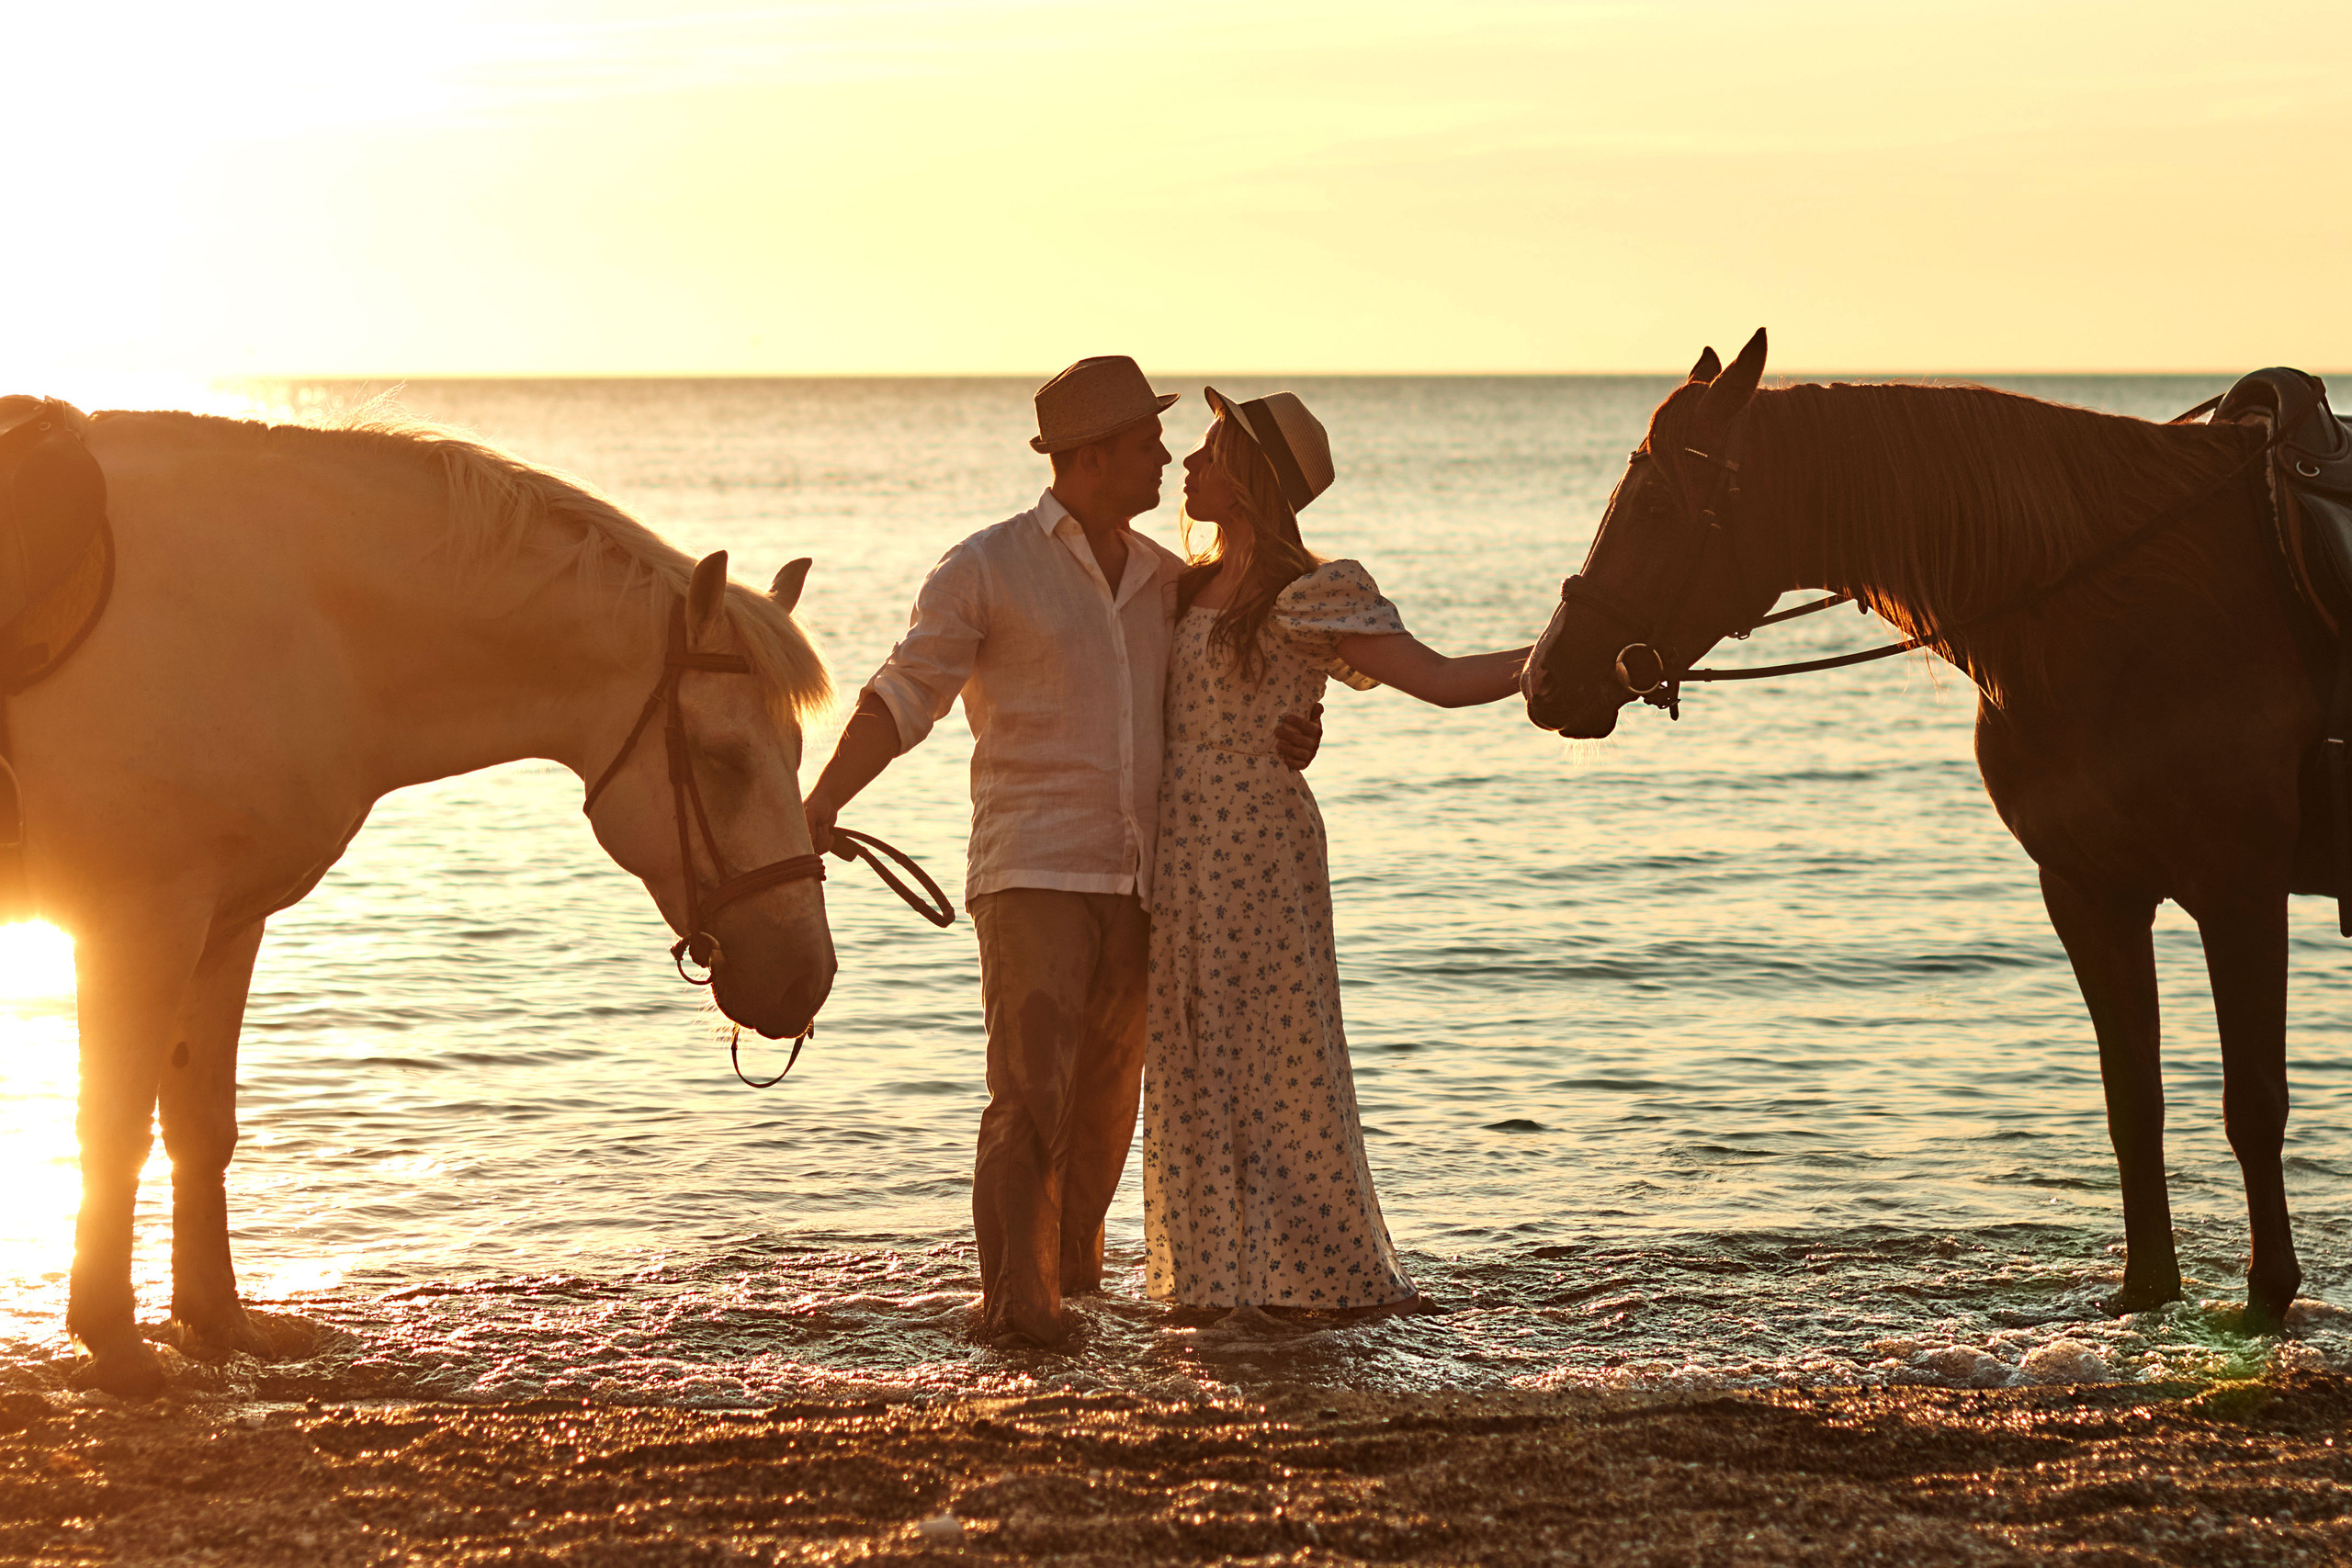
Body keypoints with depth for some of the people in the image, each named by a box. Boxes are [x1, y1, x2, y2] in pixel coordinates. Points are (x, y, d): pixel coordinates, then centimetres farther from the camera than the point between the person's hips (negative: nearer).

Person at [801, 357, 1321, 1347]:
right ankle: (1017, 1300, -15)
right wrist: (817, 810, -20)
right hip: (1030, 874, -6)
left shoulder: (1168, 583, 13)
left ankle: (1072, 1258, 34)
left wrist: (1288, 737, -3)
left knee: (1107, 1091, 13)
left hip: (1139, 883, 6)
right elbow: (901, 699, -8)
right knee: (1030, 1088, -16)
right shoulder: (989, 569, -4)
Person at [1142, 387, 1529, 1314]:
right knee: (1191, 1065, 10)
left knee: (1276, 1059, -2)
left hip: (1260, 850, -7)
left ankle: (1316, 1270, 7)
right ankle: (1215, 1270, 19)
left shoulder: (1309, 598, -10)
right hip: (1176, 849, 7)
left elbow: (1444, 680, -13)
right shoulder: (1189, 591, 12)